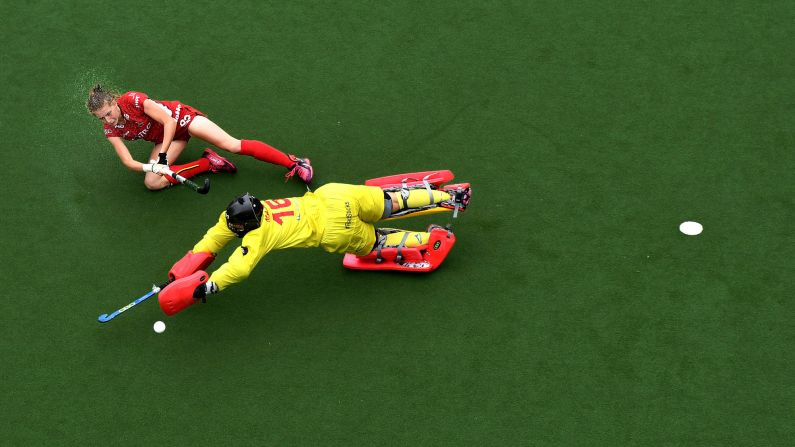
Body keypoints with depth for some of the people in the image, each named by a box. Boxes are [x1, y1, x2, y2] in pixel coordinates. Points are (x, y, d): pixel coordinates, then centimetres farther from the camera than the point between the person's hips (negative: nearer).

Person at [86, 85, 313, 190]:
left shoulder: (132, 100, -29)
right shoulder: (111, 130, -13)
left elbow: (168, 121, -27)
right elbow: (128, 162, -15)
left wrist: (163, 155, -32)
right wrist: (151, 167, -35)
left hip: (179, 117, -6)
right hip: (164, 138, 6)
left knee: (231, 145, -21)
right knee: (152, 182, -14)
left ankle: (294, 163, -18)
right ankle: (208, 163, -4)